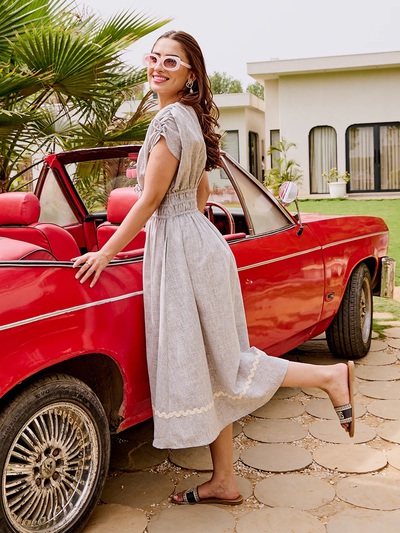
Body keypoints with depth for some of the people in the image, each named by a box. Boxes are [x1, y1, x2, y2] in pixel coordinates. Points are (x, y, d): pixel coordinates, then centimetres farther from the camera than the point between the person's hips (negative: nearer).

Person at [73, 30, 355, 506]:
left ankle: (329, 376, 6)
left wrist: (107, 253, -10)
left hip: (180, 248, -10)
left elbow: (150, 201, -16)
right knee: (206, 368, 11)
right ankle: (223, 481, 20)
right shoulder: (194, 119, 15)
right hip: (196, 238, 10)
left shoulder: (170, 119, -14)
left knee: (208, 365, -1)